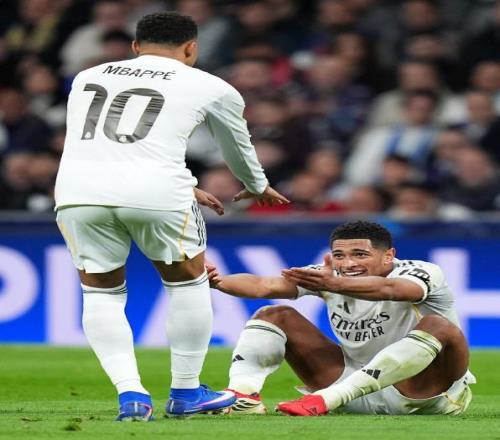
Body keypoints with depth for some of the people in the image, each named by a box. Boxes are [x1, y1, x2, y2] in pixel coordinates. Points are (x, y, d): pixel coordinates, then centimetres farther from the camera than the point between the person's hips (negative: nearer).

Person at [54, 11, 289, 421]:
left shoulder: (87, 78, 27)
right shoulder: (211, 89, 17)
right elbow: (240, 151, 35)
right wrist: (257, 187, 57)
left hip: (78, 188, 2)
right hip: (154, 191, -2)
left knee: (100, 292, 19)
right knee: (188, 281, 21)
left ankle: (130, 393, 7)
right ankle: (185, 392, 26)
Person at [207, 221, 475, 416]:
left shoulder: (423, 273, -19)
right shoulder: (327, 276, -4)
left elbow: (388, 289, -44)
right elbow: (265, 285, -20)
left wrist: (333, 285, -61)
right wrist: (217, 282, -40)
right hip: (359, 385, 5)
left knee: (438, 327, -35)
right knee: (275, 316, -1)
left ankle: (326, 400, -41)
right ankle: (242, 395, -28)